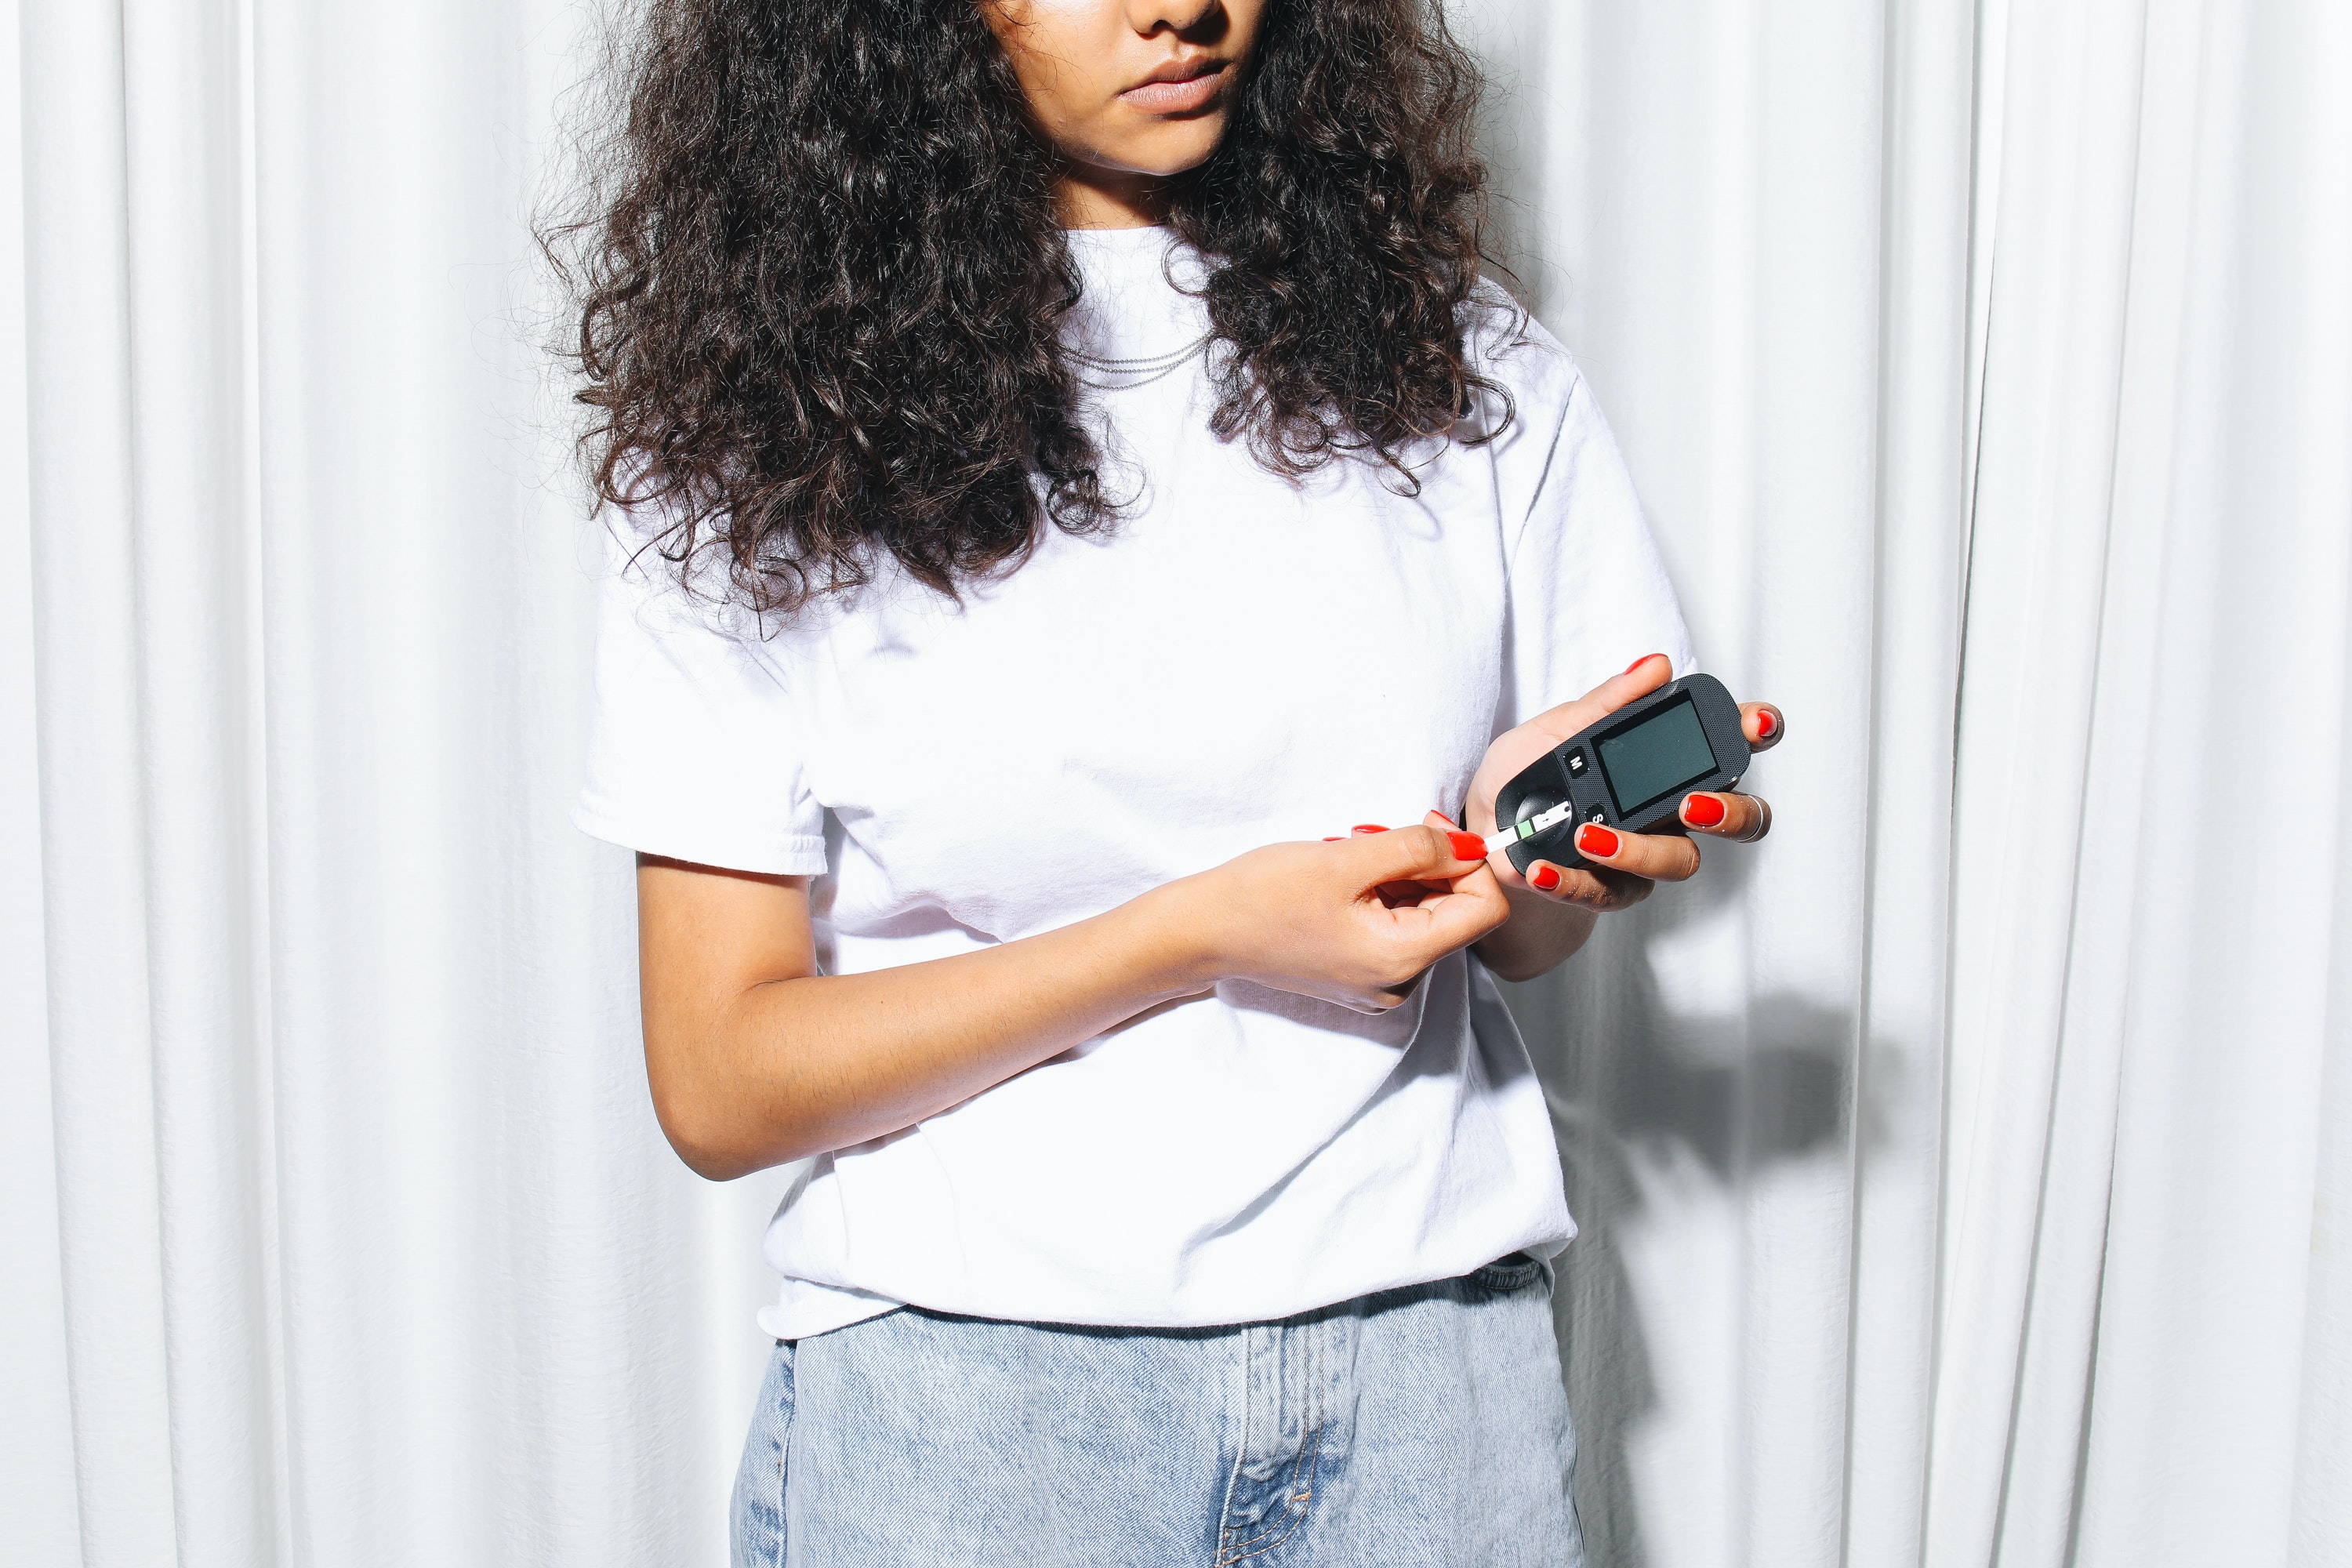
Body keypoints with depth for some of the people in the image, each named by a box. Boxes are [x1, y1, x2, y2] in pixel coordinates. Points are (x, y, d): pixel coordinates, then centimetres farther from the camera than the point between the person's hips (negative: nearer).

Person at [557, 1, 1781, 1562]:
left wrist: (1535, 840, -14)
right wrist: (1204, 936, -18)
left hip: (1429, 1357, 3)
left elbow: (1522, 940, 10)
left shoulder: (1459, 365, 4)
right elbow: (721, 1084, -8)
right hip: (961, 1387, -2)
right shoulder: (768, 446, -4)